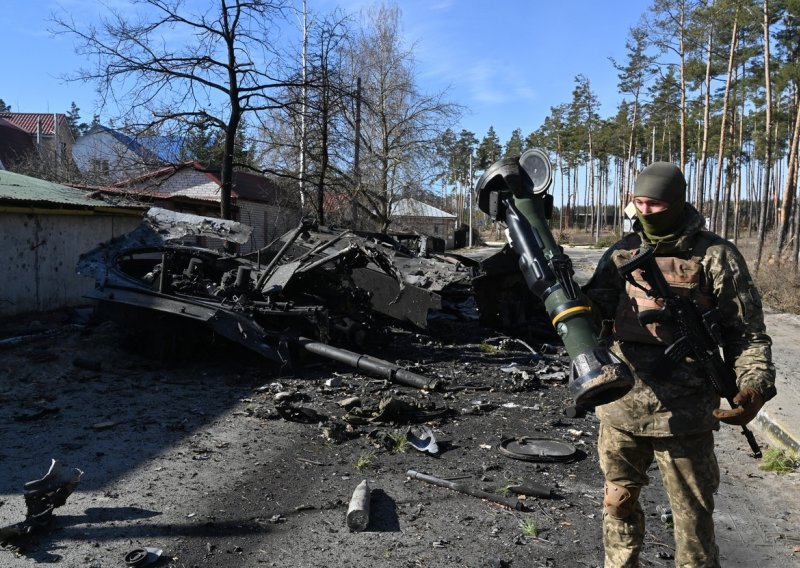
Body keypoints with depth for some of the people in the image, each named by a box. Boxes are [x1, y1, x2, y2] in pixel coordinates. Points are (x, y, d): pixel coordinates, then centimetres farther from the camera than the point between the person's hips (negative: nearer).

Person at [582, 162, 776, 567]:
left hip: (684, 415, -4)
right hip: (620, 408, 4)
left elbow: (748, 332, -3)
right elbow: (594, 317, 1)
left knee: (693, 519, 10)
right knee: (618, 503, 20)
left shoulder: (716, 256, -5)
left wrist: (754, 386, -18)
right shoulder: (621, 254, 5)